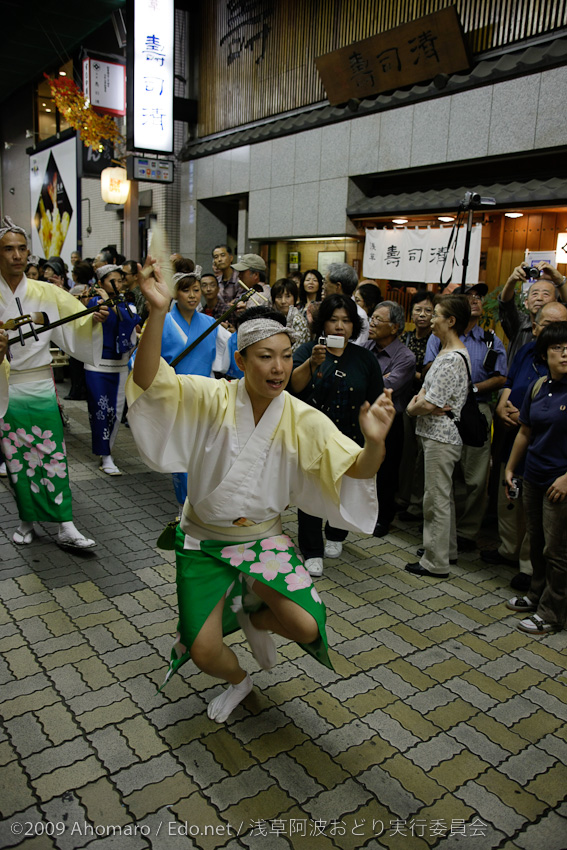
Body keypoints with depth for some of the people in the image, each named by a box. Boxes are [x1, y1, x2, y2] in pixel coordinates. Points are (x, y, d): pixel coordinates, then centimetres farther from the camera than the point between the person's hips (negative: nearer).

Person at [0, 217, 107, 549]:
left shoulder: (46, 293, 2)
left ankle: (66, 528, 4)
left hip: (41, 386, 0)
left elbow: (74, 331, 0)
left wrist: (93, 320, -19)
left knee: (52, 456, 0)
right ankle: (27, 521, 24)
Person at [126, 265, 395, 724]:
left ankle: (253, 617, 21)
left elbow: (356, 469, -18)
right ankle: (237, 681, 35)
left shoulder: (303, 420, -12)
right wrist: (158, 312, -42)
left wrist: (374, 442, -41)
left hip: (264, 539, 1)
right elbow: (148, 380, -28)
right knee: (203, 651, -5)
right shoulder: (213, 398, -15)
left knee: (306, 626, -17)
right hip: (204, 539, 0)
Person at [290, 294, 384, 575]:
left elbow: (374, 401, 6)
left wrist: (367, 433, -2)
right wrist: (313, 362, -31)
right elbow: (293, 385, -17)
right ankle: (312, 551, 12)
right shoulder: (307, 351, -2)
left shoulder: (364, 359, 5)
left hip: (349, 441, 2)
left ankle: (335, 536, 41)